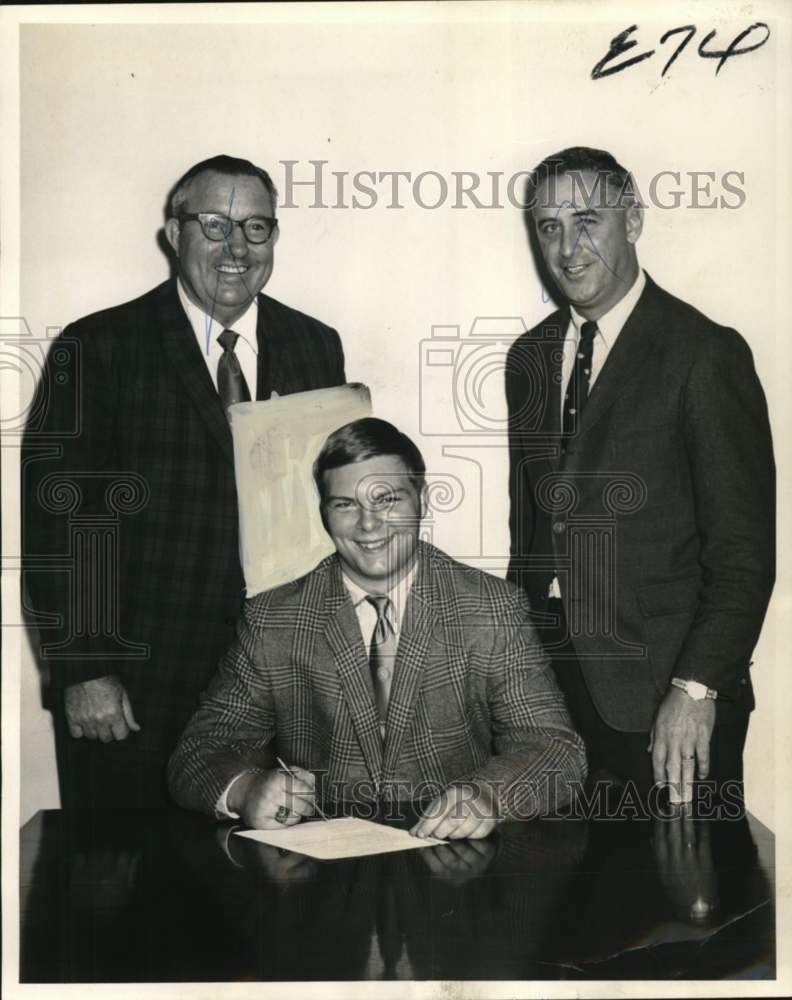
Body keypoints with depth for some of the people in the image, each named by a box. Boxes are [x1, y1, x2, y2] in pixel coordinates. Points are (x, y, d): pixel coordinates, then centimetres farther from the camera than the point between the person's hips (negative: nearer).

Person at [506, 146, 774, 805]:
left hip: (662, 689, -5)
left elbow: (743, 551, -12)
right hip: (548, 680, 5)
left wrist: (696, 688, -19)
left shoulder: (706, 352, -8)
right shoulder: (529, 356, 12)